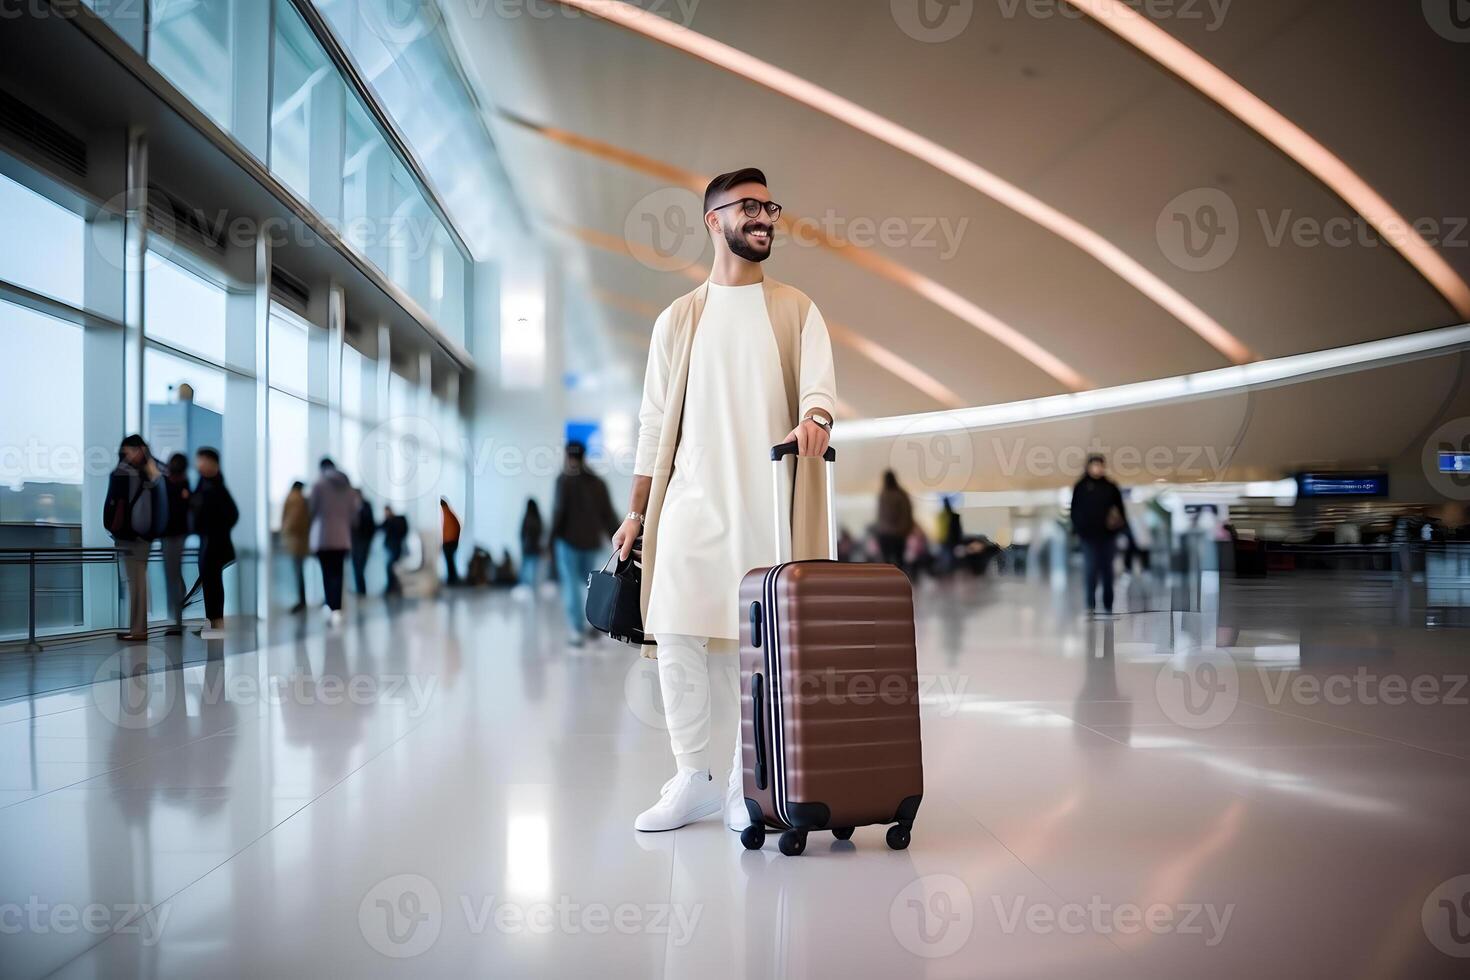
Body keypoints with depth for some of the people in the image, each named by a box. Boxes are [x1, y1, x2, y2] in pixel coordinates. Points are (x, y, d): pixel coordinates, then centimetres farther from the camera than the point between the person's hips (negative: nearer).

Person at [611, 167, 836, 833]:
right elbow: (654, 422, 12)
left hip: (771, 501, -1)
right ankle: (692, 780, 10)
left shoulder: (796, 310, 12)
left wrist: (814, 417, -30)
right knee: (676, 635, -3)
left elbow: (819, 379, -6)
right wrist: (637, 510, 6)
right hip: (692, 497, 1)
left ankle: (747, 784, 11)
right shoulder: (678, 318, 14)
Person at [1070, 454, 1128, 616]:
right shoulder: (1081, 487, 2)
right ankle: (1090, 605, -4)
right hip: (1088, 535, -2)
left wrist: (1119, 524, -6)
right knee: (1090, 568, -7)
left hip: (1107, 534, 2)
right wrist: (1078, 528, -8)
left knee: (1107, 569, 8)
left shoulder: (1111, 487, 5)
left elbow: (1120, 510, 9)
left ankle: (1108, 606, 17)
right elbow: (1075, 510, 2)